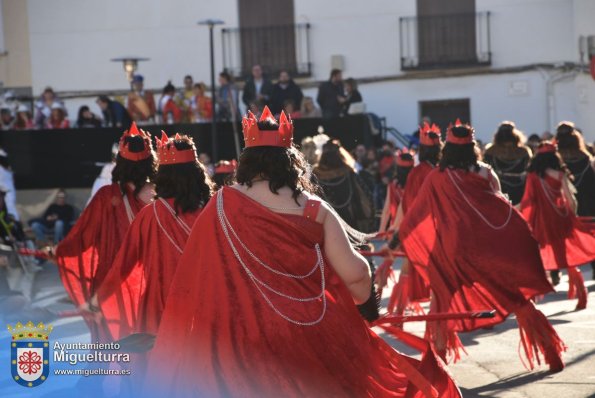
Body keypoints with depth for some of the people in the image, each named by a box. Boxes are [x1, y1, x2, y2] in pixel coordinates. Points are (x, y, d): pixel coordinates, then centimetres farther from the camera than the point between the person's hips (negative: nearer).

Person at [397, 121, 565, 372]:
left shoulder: (437, 177, -1)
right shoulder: (485, 172, 2)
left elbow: (415, 215, 4)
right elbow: (501, 207, 8)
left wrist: (396, 240, 13)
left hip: (455, 249, -2)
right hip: (495, 245, 2)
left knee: (443, 299, 17)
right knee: (519, 299, 11)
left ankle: (437, 356, 12)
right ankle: (552, 354, 8)